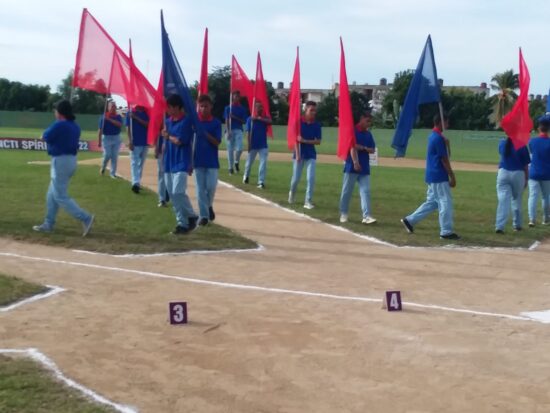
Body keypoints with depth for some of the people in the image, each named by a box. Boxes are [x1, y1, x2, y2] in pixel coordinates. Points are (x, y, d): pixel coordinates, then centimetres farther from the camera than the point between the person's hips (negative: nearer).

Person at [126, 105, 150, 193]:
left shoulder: (146, 113, 8)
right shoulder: (131, 113, 0)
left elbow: (147, 124, -7)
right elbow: (128, 127, -5)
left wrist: (136, 117, -16)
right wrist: (130, 141, -15)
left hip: (145, 142, 4)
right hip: (135, 143, -4)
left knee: (141, 163, 10)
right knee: (134, 163, -11)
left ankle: (137, 183, 19)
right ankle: (135, 183, -22)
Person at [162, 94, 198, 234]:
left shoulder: (187, 121, -12)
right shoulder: (168, 121, 11)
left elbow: (179, 141, -17)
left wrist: (167, 136, 1)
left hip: (181, 163, -8)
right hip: (169, 163, 8)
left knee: (178, 192, -17)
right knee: (172, 194, 6)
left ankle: (192, 216, 3)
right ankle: (182, 222, 13)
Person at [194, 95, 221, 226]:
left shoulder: (216, 123, 0)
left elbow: (217, 142, -7)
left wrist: (205, 133, -19)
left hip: (212, 161, -1)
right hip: (198, 161, 1)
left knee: (211, 187, -5)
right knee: (200, 189, 1)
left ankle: (209, 206, 24)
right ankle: (203, 215, 7)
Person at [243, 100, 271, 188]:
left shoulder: (264, 118, 3)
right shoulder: (250, 119, -4)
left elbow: (270, 121, -21)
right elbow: (248, 132, -8)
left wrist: (259, 118, -29)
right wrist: (248, 144, -14)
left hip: (263, 146, 2)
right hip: (253, 145, -2)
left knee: (263, 163, -9)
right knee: (249, 162, 13)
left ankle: (261, 182, -6)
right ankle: (245, 177, 38)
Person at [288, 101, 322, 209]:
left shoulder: (317, 125, 0)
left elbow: (318, 141, -2)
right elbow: (296, 139, -10)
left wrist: (305, 141, -15)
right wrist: (297, 154, -16)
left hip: (311, 154, 2)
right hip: (299, 153, -2)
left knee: (311, 178, -8)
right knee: (296, 178, 5)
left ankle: (308, 201, -2)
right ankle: (291, 194, 35)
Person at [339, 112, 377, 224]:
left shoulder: (368, 134, 13)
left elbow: (372, 150, 10)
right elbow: (352, 147, -16)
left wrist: (363, 148, -10)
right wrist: (355, 162, -27)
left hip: (365, 167, 6)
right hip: (352, 166, -6)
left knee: (366, 191, -2)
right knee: (347, 191, 2)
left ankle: (366, 216, -6)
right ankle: (343, 214, 15)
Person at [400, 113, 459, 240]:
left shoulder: (433, 136, 14)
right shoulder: (439, 138, -16)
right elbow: (444, 160, -17)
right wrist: (452, 177, -14)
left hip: (433, 175, 10)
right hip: (439, 176, -10)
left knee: (432, 202, 15)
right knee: (445, 203, -4)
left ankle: (410, 220, 15)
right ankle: (446, 232, 0)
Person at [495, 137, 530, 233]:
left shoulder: (502, 143, -1)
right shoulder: (521, 146, -8)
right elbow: (525, 165, -4)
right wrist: (526, 179, 7)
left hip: (503, 173, 1)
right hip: (518, 174, -1)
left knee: (503, 200, -3)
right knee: (517, 199, 15)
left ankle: (499, 226, -13)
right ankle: (517, 224, 23)